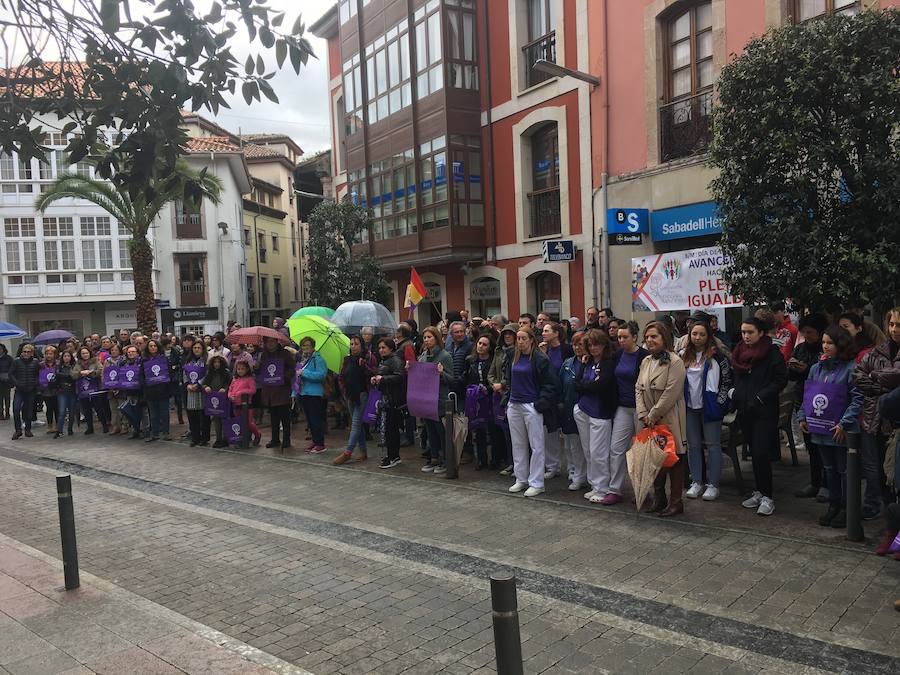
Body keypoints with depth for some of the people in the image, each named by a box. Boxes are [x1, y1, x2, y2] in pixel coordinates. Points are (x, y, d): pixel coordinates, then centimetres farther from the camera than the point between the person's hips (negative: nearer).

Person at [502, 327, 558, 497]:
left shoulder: (540, 358, -10)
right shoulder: (513, 357, 10)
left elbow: (551, 383, -11)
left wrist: (540, 403, -14)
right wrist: (507, 399, 10)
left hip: (531, 406, -7)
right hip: (514, 406, 7)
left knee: (536, 445, 0)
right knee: (518, 444, 13)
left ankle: (536, 483, 7)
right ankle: (521, 479, 23)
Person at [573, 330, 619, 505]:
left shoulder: (610, 362, -9)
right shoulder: (587, 362, 11)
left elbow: (600, 385, -19)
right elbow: (577, 383, 2)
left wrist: (583, 385, -4)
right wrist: (583, 364, -1)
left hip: (600, 412, -7)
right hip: (583, 410, 7)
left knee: (597, 453, -3)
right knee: (587, 452, 12)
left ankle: (602, 489, 10)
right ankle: (594, 486, 24)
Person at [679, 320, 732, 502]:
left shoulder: (716, 356, -7)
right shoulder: (683, 356, 7)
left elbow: (728, 380, -5)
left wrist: (720, 401, -9)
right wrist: (681, 401, 9)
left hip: (709, 406, -4)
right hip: (690, 407, 5)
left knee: (712, 445, 1)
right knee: (693, 445, 9)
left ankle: (713, 484, 9)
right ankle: (696, 482, 18)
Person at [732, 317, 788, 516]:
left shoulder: (772, 352, -7)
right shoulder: (738, 352, 11)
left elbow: (781, 379, -10)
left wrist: (760, 397, -16)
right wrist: (735, 394, 5)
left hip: (765, 411, -6)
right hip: (744, 410, 6)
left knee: (761, 453, -10)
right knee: (754, 453, 12)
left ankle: (767, 497, -1)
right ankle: (759, 492, 22)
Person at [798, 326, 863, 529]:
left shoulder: (850, 368, -12)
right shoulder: (816, 368, 8)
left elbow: (857, 398, -15)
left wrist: (844, 423, -19)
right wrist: (803, 417, 5)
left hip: (841, 431, -6)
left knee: (844, 470, 7)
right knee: (829, 469, 16)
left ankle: (846, 509, 19)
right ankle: (833, 505, 28)